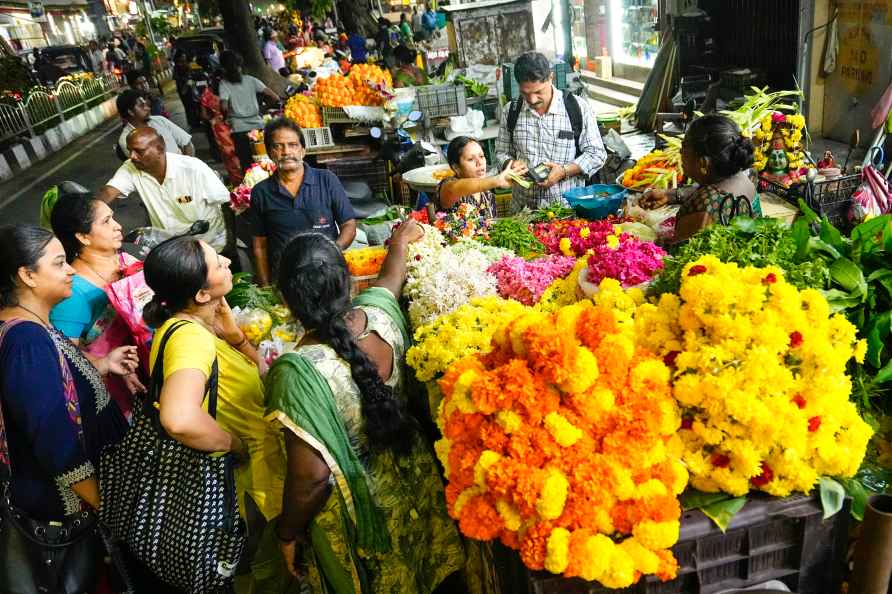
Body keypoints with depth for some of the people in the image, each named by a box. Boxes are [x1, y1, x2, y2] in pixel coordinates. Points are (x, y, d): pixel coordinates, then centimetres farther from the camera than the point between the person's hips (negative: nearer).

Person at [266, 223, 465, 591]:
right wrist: (400, 241, 28)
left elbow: (312, 476, -30)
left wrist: (287, 533, -11)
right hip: (413, 480, 4)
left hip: (355, 511, -4)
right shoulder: (381, 313, -17)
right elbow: (391, 278, 7)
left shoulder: (298, 371, -33)